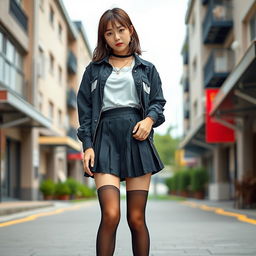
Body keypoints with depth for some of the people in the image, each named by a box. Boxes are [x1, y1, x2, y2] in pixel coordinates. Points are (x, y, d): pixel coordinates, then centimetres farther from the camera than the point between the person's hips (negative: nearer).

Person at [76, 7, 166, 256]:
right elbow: (85, 109, 9)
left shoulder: (147, 69, 16)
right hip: (106, 141, -1)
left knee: (137, 219, 2)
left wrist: (150, 119, -7)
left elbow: (158, 102, 15)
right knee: (110, 215, -16)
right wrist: (88, 145, -2)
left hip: (137, 139, 1)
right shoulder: (94, 69, 13)